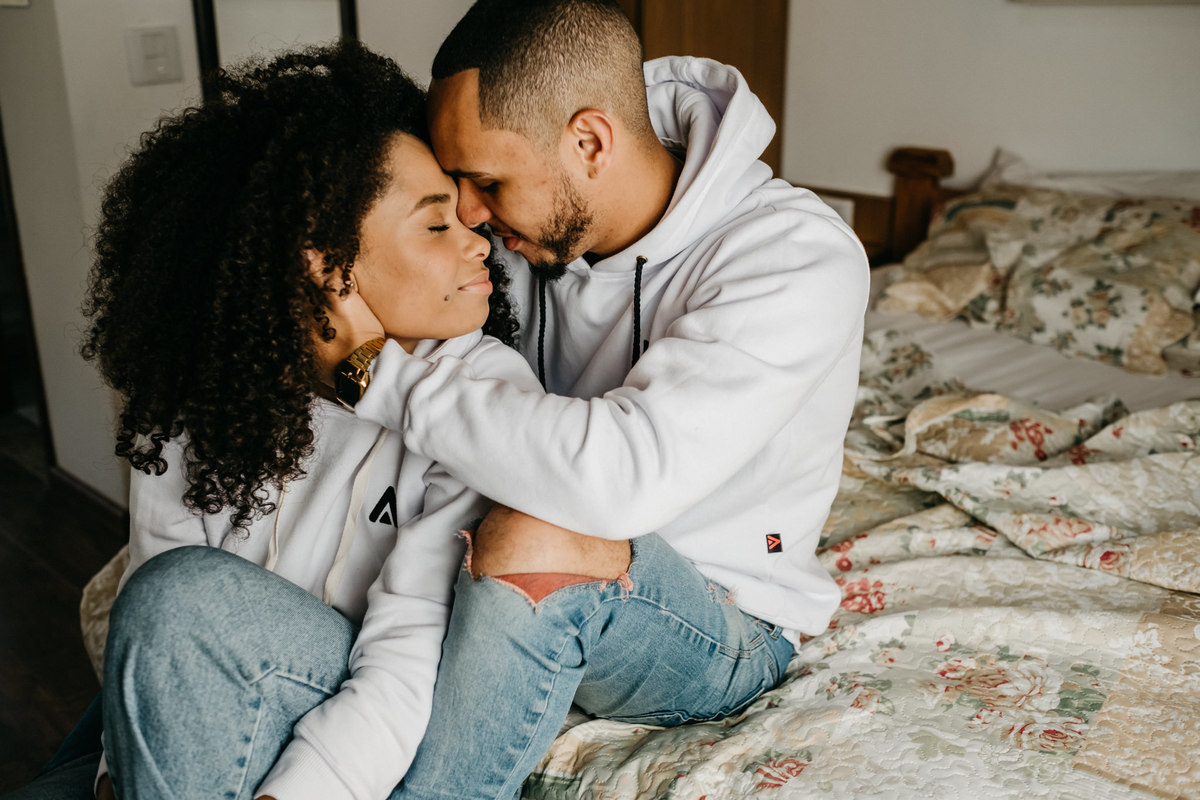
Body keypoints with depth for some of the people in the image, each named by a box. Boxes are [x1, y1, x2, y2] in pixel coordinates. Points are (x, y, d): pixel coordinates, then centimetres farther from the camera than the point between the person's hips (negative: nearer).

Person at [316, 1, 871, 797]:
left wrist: (379, 372, -30)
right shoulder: (538, 226, -5)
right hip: (566, 610, 5)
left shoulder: (802, 259, -24)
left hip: (721, 633, -4)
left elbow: (623, 476, -37)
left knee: (538, 541, -38)